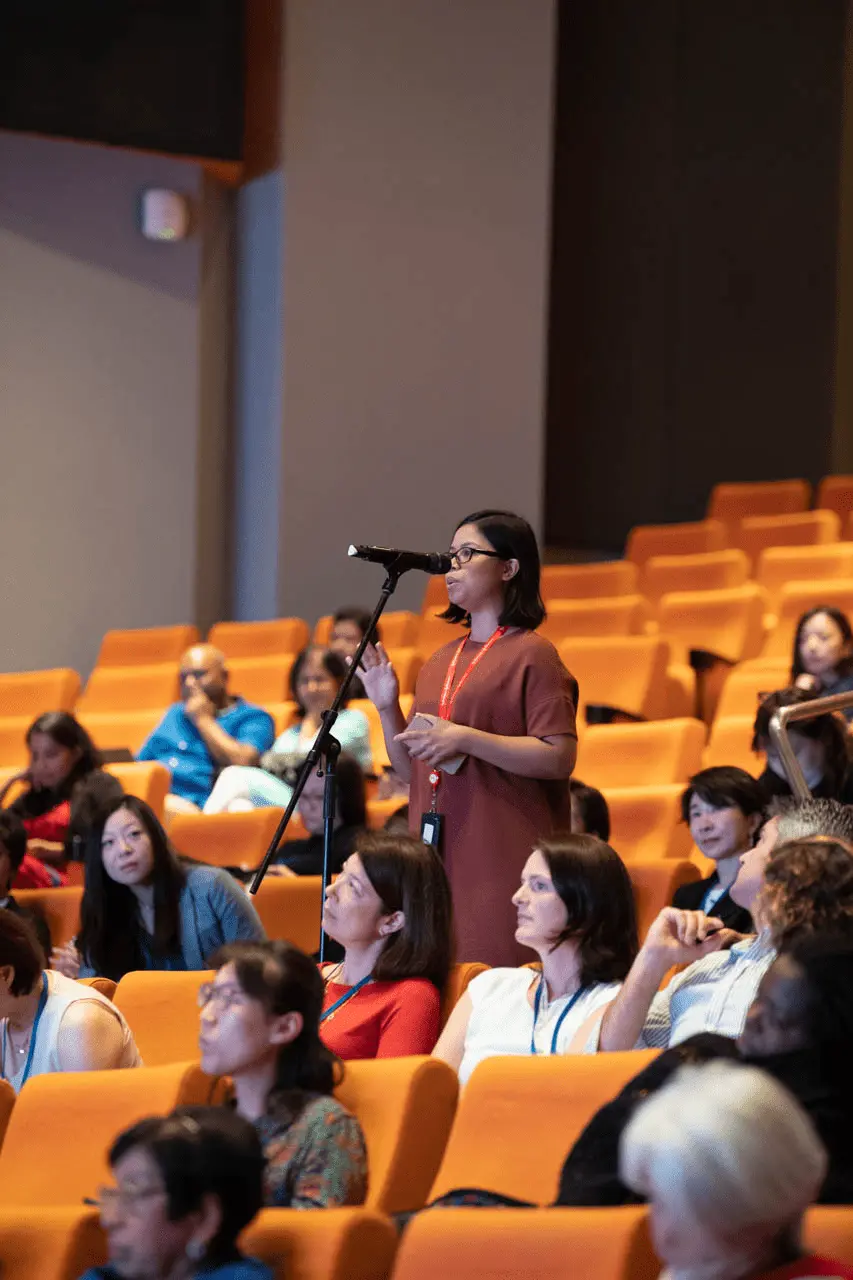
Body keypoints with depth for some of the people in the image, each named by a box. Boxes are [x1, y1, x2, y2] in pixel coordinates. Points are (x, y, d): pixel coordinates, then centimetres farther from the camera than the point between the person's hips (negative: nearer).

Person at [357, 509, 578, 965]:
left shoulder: (531, 654, -4)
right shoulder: (441, 661, 17)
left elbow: (560, 758, -13)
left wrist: (465, 739, -18)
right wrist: (387, 708, 5)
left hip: (503, 857, -7)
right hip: (437, 853, 7)